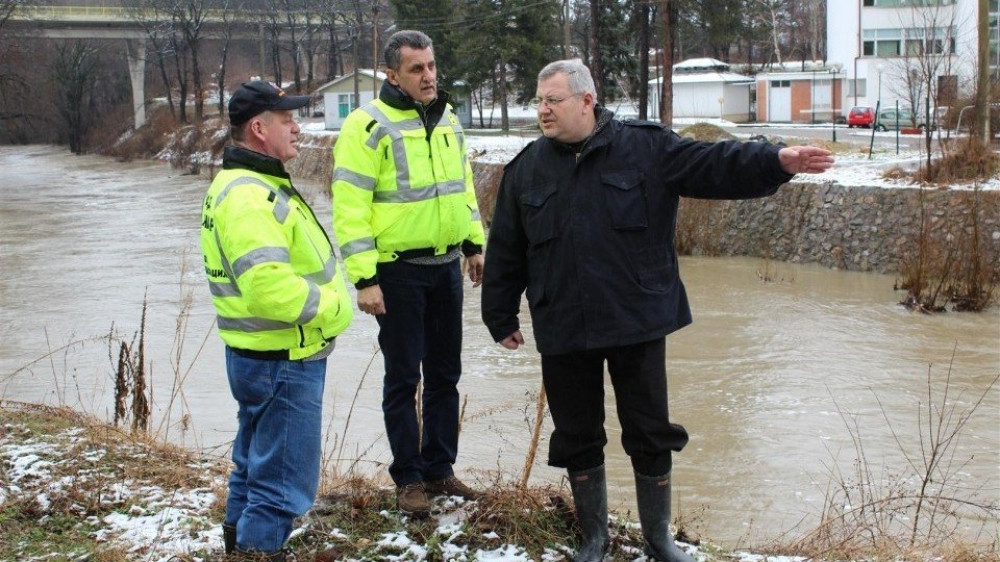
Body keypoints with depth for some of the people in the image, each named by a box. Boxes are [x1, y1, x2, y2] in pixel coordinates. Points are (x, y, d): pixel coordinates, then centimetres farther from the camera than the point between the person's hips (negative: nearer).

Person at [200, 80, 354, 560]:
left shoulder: (254, 185, 13)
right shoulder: (249, 196, -23)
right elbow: (269, 287, -32)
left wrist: (323, 300, 9)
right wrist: (331, 306, -18)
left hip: (265, 356, 11)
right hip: (283, 361, -11)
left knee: (257, 459, 24)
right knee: (285, 476, -4)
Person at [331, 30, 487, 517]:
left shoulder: (447, 119, 8)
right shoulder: (368, 126, -13)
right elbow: (350, 207, -15)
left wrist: (474, 243, 15)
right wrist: (364, 278, -18)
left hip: (447, 264, 6)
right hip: (398, 270, -6)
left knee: (445, 373, 13)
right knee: (403, 377, 3)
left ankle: (440, 468, 25)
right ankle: (408, 478, 14)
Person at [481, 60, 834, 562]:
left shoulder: (647, 148, -2)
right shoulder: (527, 169, 5)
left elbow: (715, 164, -12)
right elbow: (505, 252, 10)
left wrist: (776, 161, -28)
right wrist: (502, 318, 13)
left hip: (637, 326, -2)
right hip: (562, 331, 2)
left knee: (651, 435, 8)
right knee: (577, 439, 11)